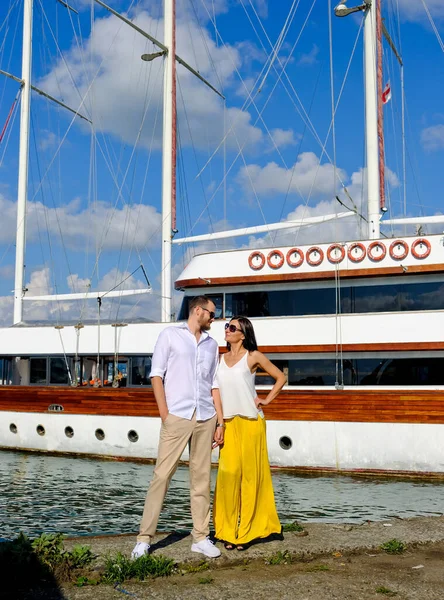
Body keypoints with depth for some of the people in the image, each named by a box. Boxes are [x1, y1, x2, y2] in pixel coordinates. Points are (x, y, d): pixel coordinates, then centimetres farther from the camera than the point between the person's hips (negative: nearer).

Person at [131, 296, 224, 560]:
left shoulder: (212, 344, 17)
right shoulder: (170, 335, 5)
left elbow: (214, 385, 17)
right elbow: (157, 374, 0)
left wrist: (220, 421, 11)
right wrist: (164, 412, -8)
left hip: (206, 418, 4)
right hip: (177, 416, -4)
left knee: (202, 477, 7)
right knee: (162, 475, -5)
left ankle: (201, 537, 15)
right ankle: (144, 538, 2)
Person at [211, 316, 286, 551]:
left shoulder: (253, 357, 2)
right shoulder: (220, 359, 13)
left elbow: (281, 378, 9)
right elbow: (216, 391, 9)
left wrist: (267, 400, 1)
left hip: (250, 421, -3)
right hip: (228, 423, 3)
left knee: (250, 474, 1)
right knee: (228, 474, -4)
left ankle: (246, 531, 9)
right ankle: (228, 531, 7)